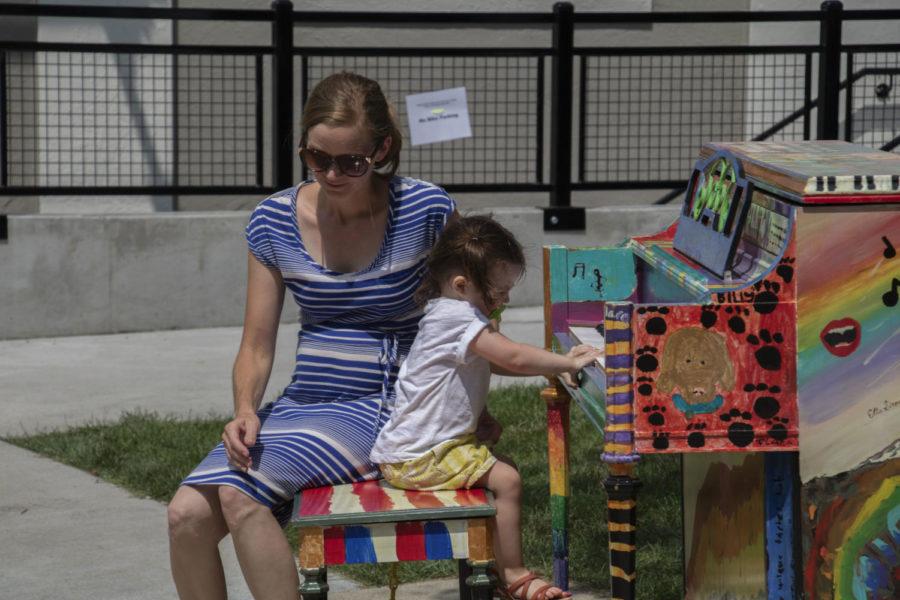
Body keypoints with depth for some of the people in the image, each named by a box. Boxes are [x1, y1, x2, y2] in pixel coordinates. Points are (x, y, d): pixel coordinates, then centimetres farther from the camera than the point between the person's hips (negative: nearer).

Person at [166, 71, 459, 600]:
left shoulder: (425, 210, -6)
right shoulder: (275, 222, 2)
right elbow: (257, 346, 5)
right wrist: (246, 411, -14)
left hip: (386, 408, -4)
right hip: (301, 406, 4)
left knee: (241, 493, -28)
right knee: (187, 516, -19)